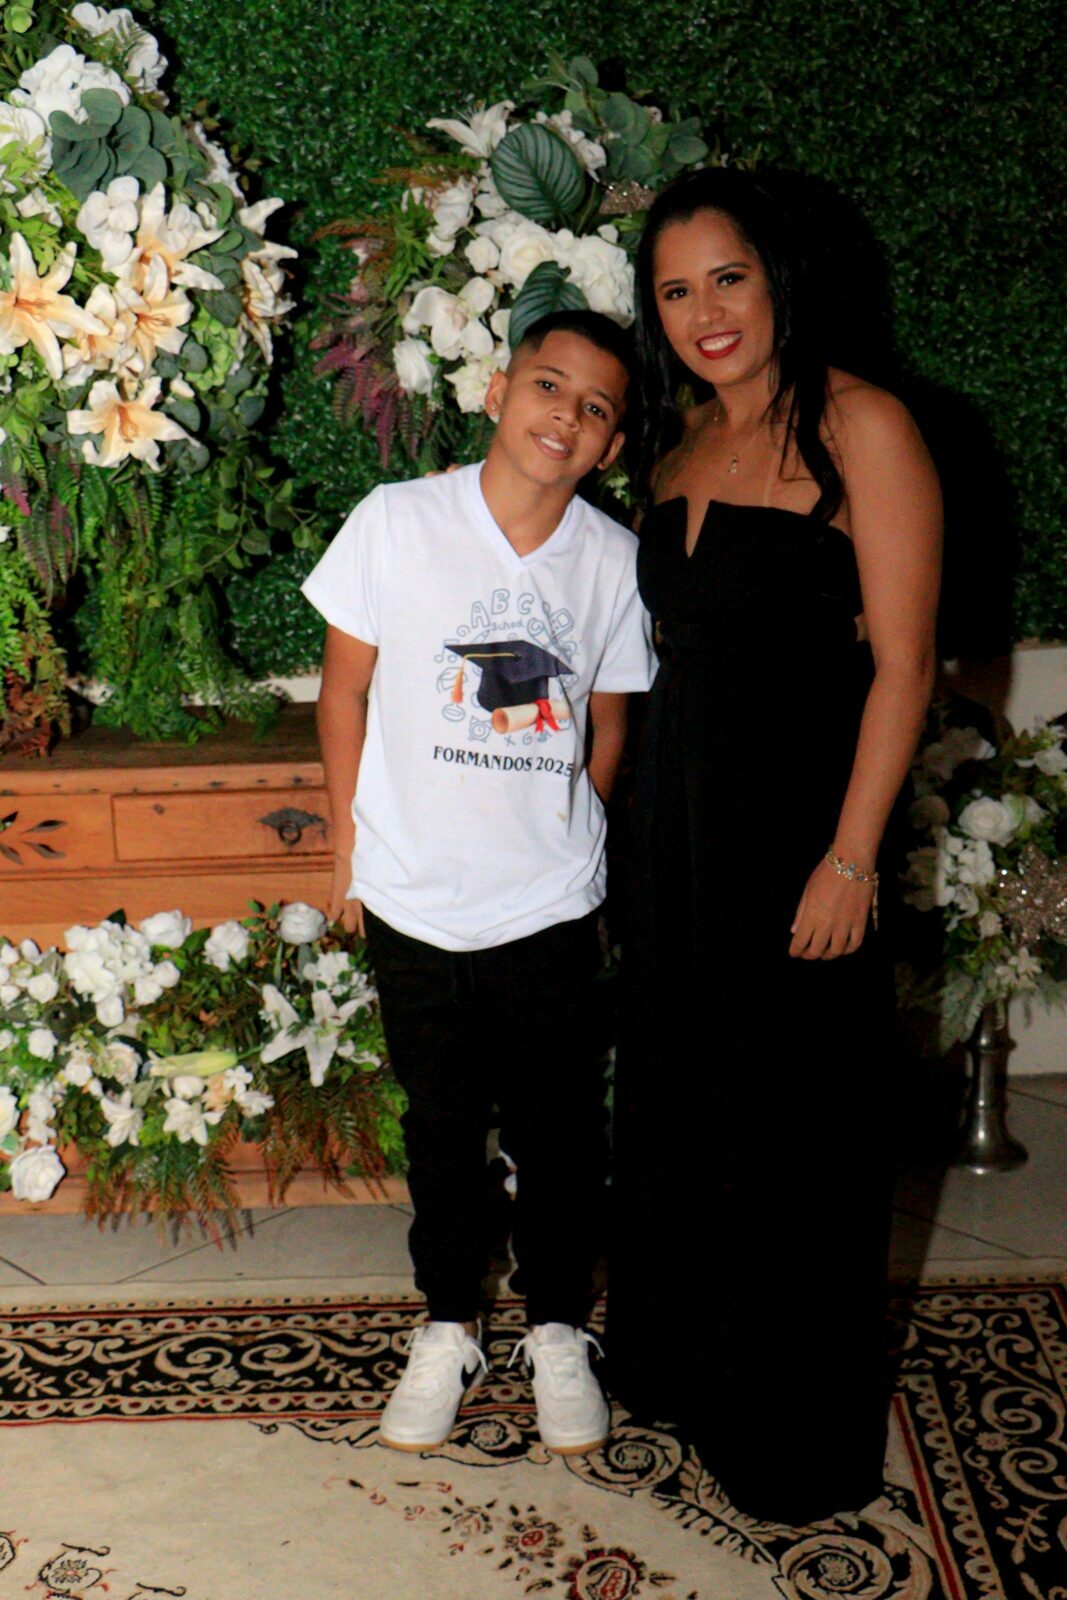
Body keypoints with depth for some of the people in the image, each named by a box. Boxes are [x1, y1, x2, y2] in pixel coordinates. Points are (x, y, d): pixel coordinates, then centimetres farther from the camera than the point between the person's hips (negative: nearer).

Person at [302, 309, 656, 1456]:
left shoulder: (614, 559, -4)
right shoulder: (397, 523, -9)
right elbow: (345, 693, -2)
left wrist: (559, 835, 8)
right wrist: (350, 851, 1)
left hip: (551, 909, 1)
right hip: (414, 901, -1)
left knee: (559, 1131, 12)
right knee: (443, 1125, 15)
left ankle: (559, 1331, 33)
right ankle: (449, 1329, 35)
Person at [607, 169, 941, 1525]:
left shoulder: (860, 428, -12)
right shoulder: (678, 442, 10)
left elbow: (901, 662, -15)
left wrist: (849, 860, -18)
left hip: (797, 822, -7)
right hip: (678, 816, 7)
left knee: (791, 1128, 4)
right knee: (673, 1100, 18)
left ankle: (801, 1448, 24)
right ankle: (675, 1370, 39)